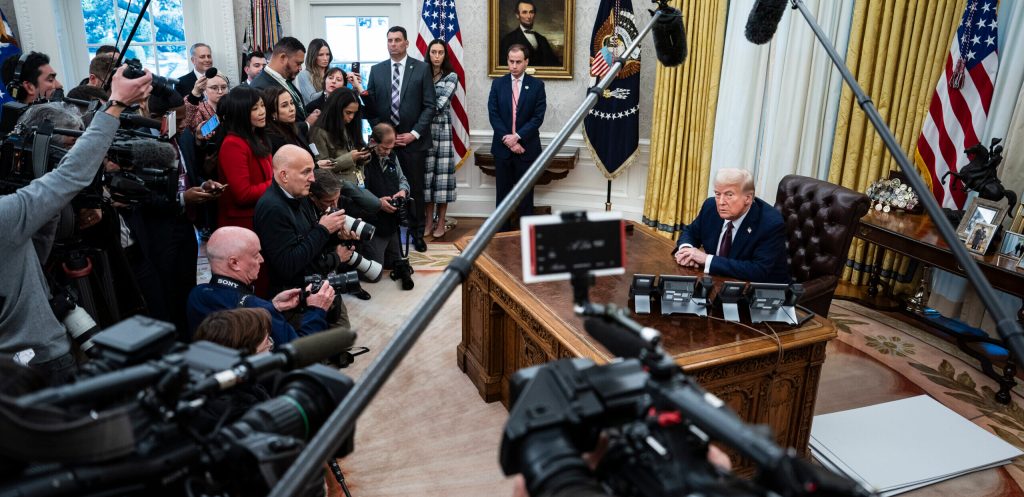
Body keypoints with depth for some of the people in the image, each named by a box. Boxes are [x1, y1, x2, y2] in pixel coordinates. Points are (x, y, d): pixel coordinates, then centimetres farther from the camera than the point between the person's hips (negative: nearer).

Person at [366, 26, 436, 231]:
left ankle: (417, 232, 17)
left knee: (415, 188, 5)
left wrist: (414, 133, -9)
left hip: (413, 139, -1)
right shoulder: (376, 70, 9)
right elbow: (371, 105, 9)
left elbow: (430, 105, -2)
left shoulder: (422, 68, 1)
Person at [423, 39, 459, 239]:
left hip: (442, 128, -2)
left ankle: (441, 222, 9)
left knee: (442, 172, 0)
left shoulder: (451, 76, 1)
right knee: (426, 172, 4)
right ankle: (429, 221, 13)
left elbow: (440, 104, -10)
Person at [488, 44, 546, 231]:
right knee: (502, 193, 8)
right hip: (502, 147, 2)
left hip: (527, 147, -2)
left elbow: (538, 117, -7)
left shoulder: (537, 85, 0)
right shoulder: (498, 84, 5)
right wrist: (507, 140, -11)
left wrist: (517, 136, -15)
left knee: (526, 194, 4)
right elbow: (493, 115, -1)